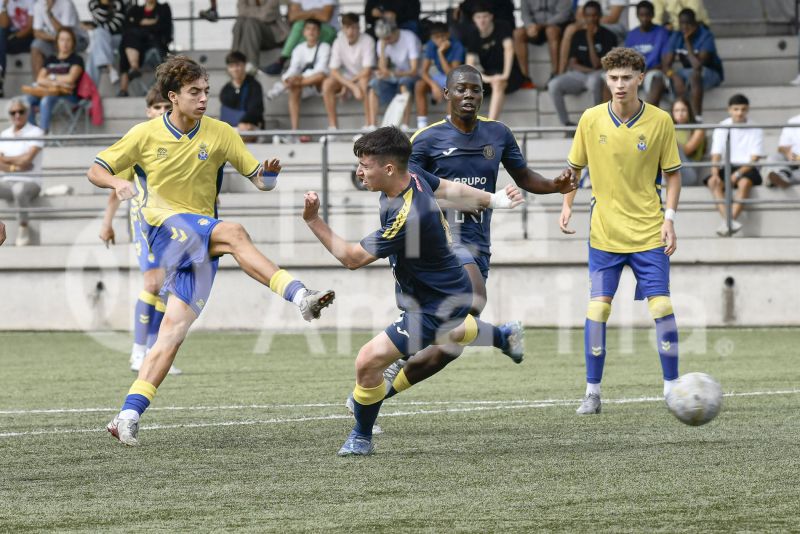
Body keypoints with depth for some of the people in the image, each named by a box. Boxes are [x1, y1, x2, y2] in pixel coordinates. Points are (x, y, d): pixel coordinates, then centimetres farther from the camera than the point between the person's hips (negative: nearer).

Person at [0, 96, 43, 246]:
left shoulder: (36, 132, 1)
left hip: (30, 182, -5)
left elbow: (27, 158, -11)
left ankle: (23, 227, -24)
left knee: (19, 189, -42)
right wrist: (15, 167, -11)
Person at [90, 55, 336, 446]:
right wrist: (117, 183, -17)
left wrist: (269, 175, -19)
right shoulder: (146, 135, 1)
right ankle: (298, 295, -43)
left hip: (203, 246, 3)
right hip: (164, 225, -3)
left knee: (174, 332, -10)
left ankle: (129, 415, -11)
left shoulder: (220, 134, 5)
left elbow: (259, 180, 6)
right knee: (233, 233, -32)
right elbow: (96, 171, 6)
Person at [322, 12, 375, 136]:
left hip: (362, 78, -3)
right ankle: (333, 126, -23)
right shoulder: (339, 42, -10)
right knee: (327, 84, -26)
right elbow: (334, 71, -16)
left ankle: (369, 125, -32)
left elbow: (367, 71, -22)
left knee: (364, 82, -39)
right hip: (346, 78, 3)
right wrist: (353, 87, -30)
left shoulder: (367, 41, -18)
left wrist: (348, 84, -18)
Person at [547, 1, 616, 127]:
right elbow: (573, 64, 6)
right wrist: (590, 70, -10)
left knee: (594, 81, -43)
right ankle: (565, 123, -18)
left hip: (598, 75, -4)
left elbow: (597, 64, -10)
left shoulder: (608, 36, -2)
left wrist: (590, 40, -13)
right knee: (553, 85, -26)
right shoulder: (578, 36, 11)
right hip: (578, 75, 4)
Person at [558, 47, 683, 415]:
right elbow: (575, 166, 11)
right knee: (598, 307, -3)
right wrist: (567, 204, -2)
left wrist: (669, 218, -6)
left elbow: (672, 174, 3)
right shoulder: (591, 119, -3)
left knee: (661, 306, -5)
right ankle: (592, 393, 6)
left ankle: (672, 388, 6)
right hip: (604, 232, 1)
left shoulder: (660, 121, -5)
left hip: (649, 232, -1)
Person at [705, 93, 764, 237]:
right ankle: (727, 219, -42)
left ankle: (732, 219, -46)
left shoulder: (755, 130, 0)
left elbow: (754, 159, -7)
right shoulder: (721, 128, 5)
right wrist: (715, 173, -19)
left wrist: (738, 174, -21)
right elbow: (716, 155, 0)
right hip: (726, 168, 2)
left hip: (747, 168, -2)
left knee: (744, 182, -36)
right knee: (713, 182, -29)